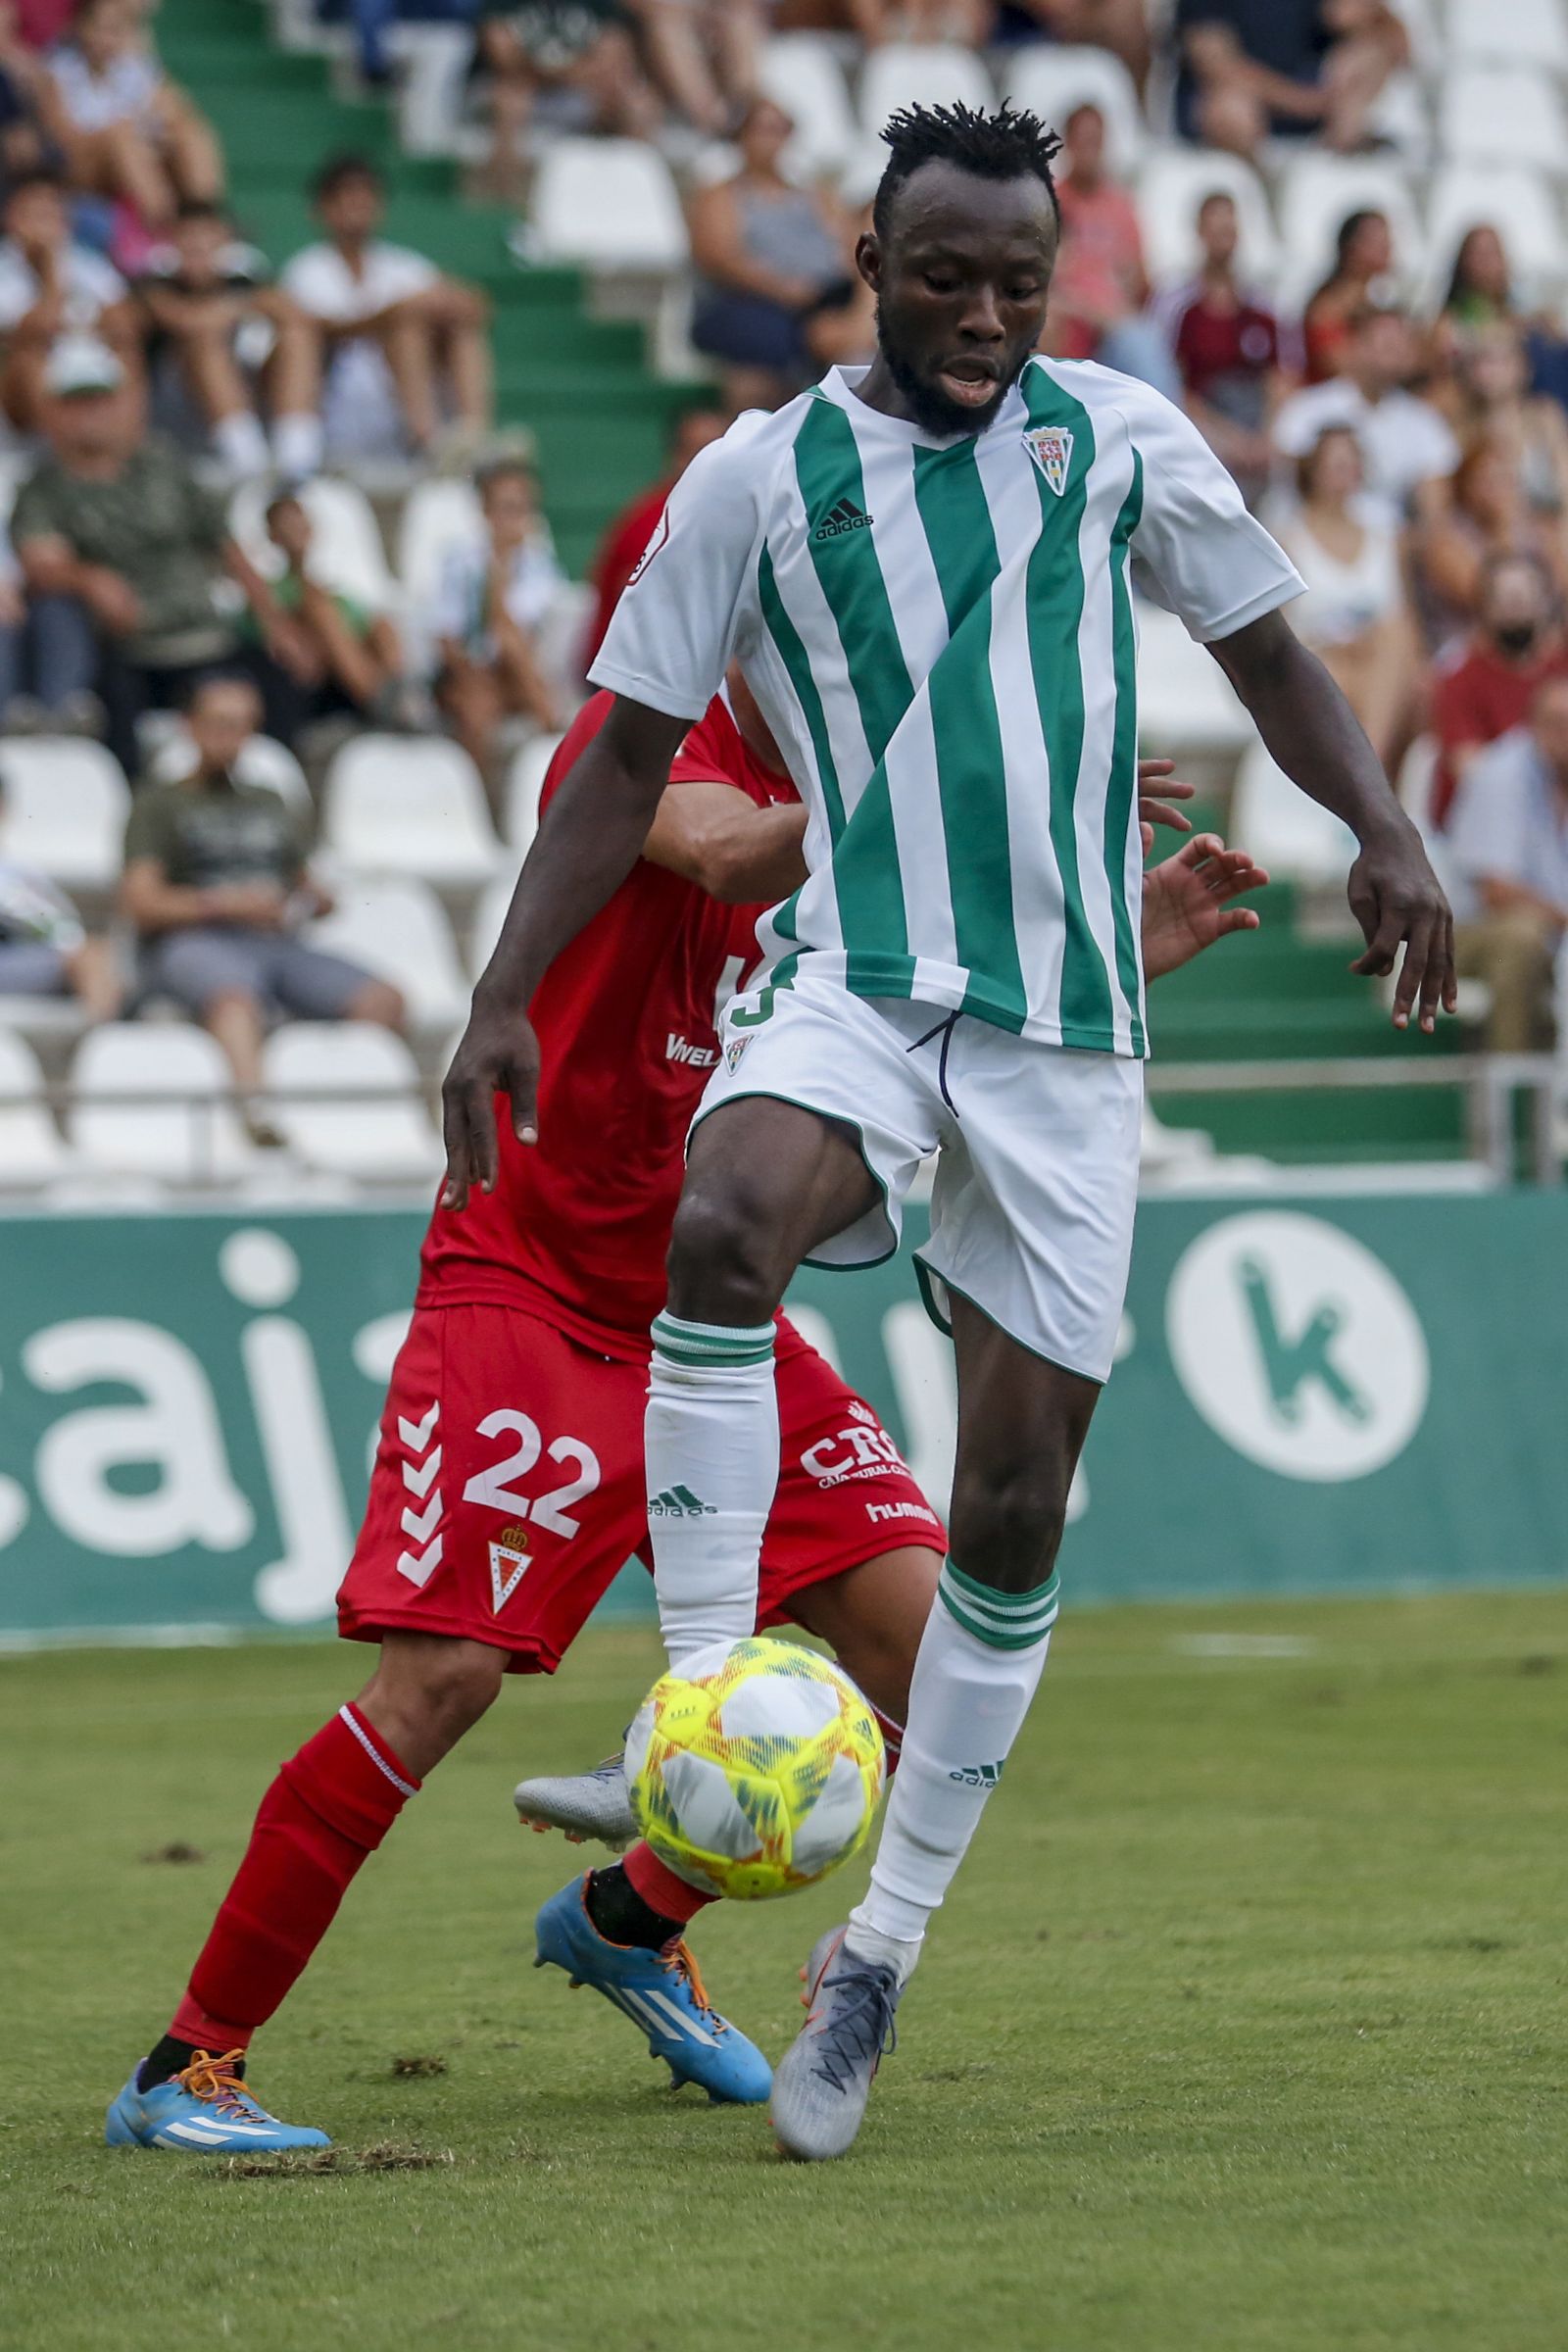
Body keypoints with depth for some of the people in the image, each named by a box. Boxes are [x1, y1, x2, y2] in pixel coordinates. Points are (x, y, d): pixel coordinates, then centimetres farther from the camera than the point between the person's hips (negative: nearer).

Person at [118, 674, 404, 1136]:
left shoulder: (270, 804, 32)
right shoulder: (159, 804, 16)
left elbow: (306, 886, 33)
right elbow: (140, 902, 3)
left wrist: (317, 899, 7)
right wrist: (227, 903, -10)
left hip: (281, 942, 5)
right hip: (197, 942, -5)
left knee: (383, 1001, -23)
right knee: (236, 996, -43)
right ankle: (254, 1111, -63)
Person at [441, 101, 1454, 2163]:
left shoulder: (1120, 439, 6)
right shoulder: (759, 479, 3)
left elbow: (1266, 650, 18)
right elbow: (630, 757, 8)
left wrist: (1382, 831, 0)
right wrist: (508, 994, 0)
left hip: (1068, 1026, 2)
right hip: (858, 983, -2)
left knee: (1018, 1501, 0)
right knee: (721, 1221, -37)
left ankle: (882, 1952, 13)